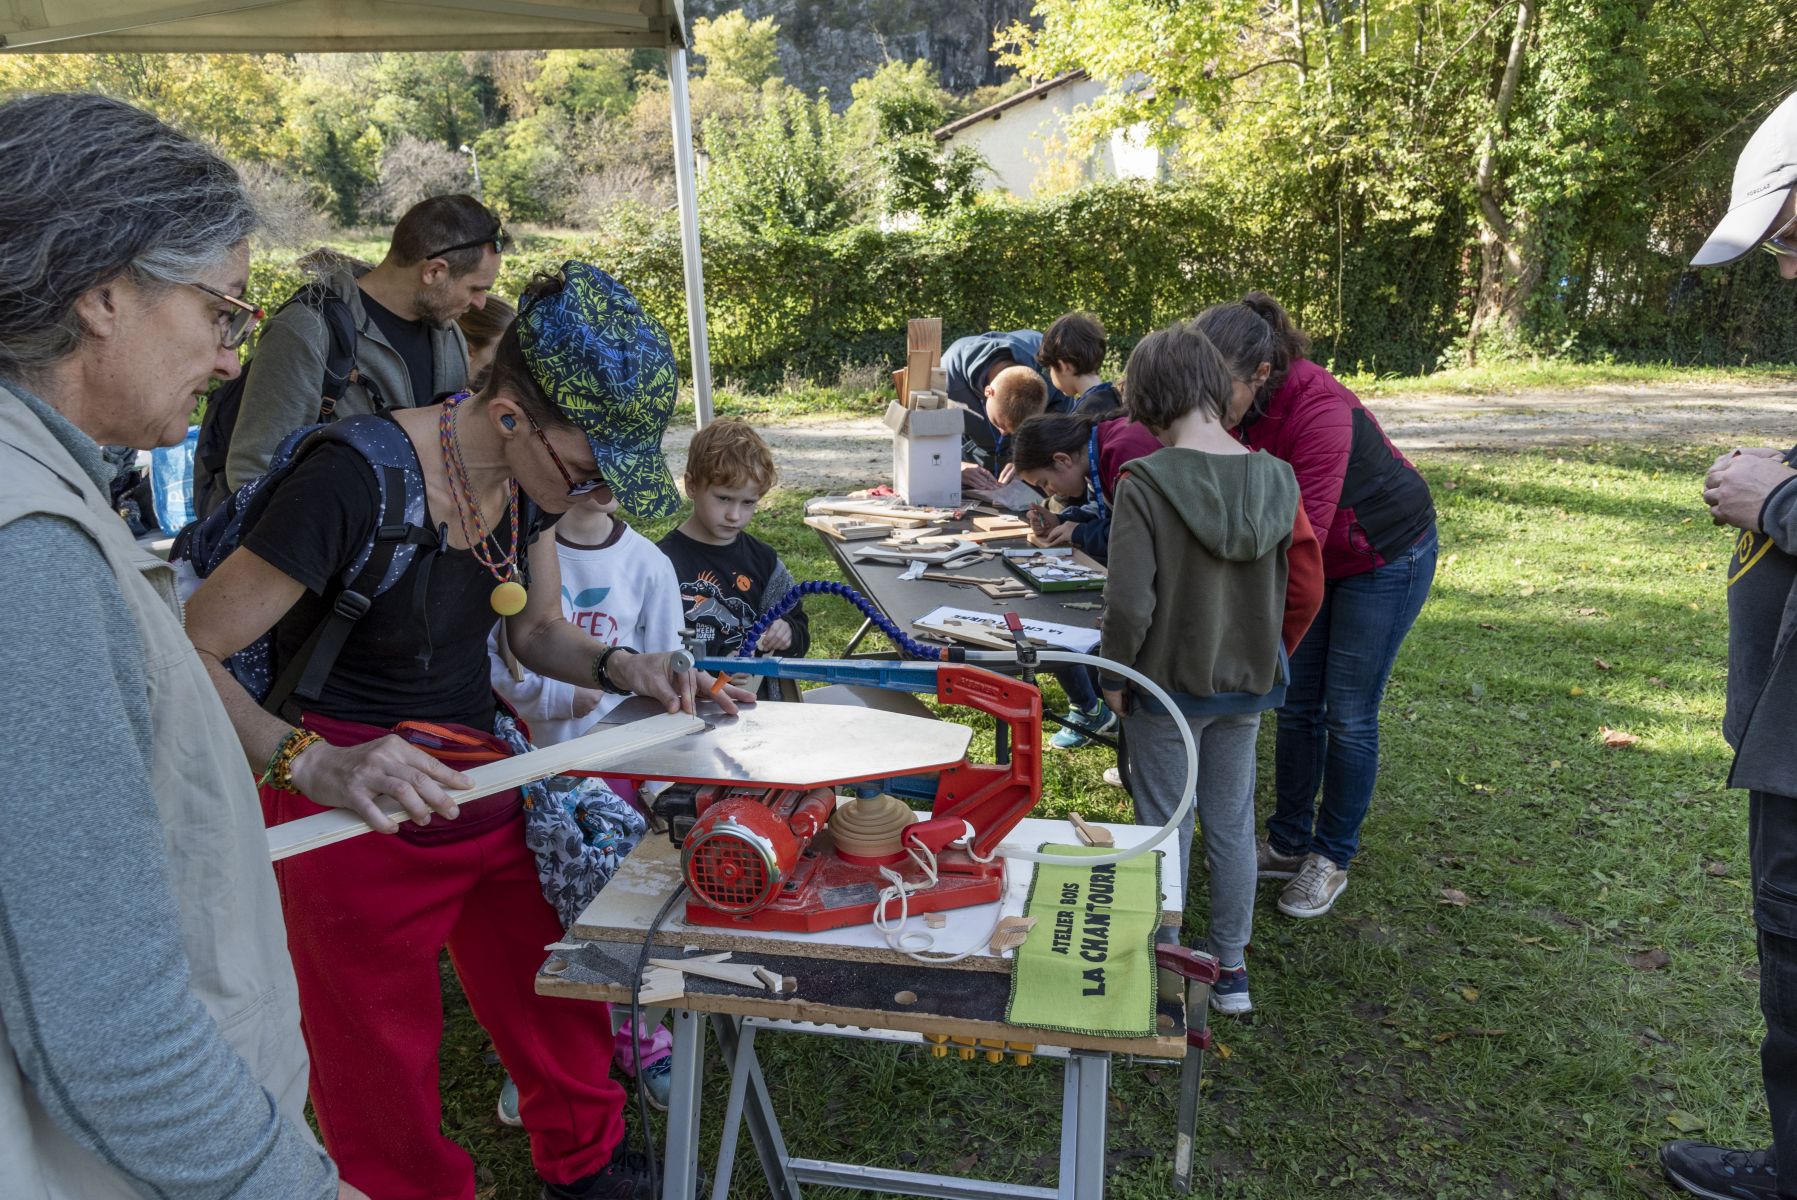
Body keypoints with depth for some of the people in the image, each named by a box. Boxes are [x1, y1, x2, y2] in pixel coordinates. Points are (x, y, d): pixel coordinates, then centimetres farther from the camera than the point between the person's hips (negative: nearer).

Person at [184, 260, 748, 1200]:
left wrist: (618, 665, -10)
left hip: (488, 775, 7)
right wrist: (313, 764, -38)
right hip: (356, 800, -6)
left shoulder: (533, 474, -4)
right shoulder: (355, 479, -27)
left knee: (557, 1010, 18)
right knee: (384, 1064, 12)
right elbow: (187, 655, -23)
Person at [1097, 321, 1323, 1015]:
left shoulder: (1146, 482, -20)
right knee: (1232, 825, 18)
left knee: (1164, 830, 12)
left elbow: (1128, 602, -22)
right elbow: (1306, 591, 1)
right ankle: (1231, 969, 32)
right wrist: (1268, 660, 15)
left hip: (1167, 685, -4)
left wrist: (1114, 678, -6)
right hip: (1246, 684, 5)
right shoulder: (1275, 478, -6)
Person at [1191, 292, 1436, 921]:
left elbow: (1303, 532, -41)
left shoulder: (1318, 410, -36)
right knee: (1296, 705, 9)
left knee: (1348, 715, 0)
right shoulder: (1227, 415, -15)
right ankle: (1288, 844, 23)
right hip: (1313, 561, 6)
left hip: (1385, 557, -6)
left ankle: (1332, 859, 16)